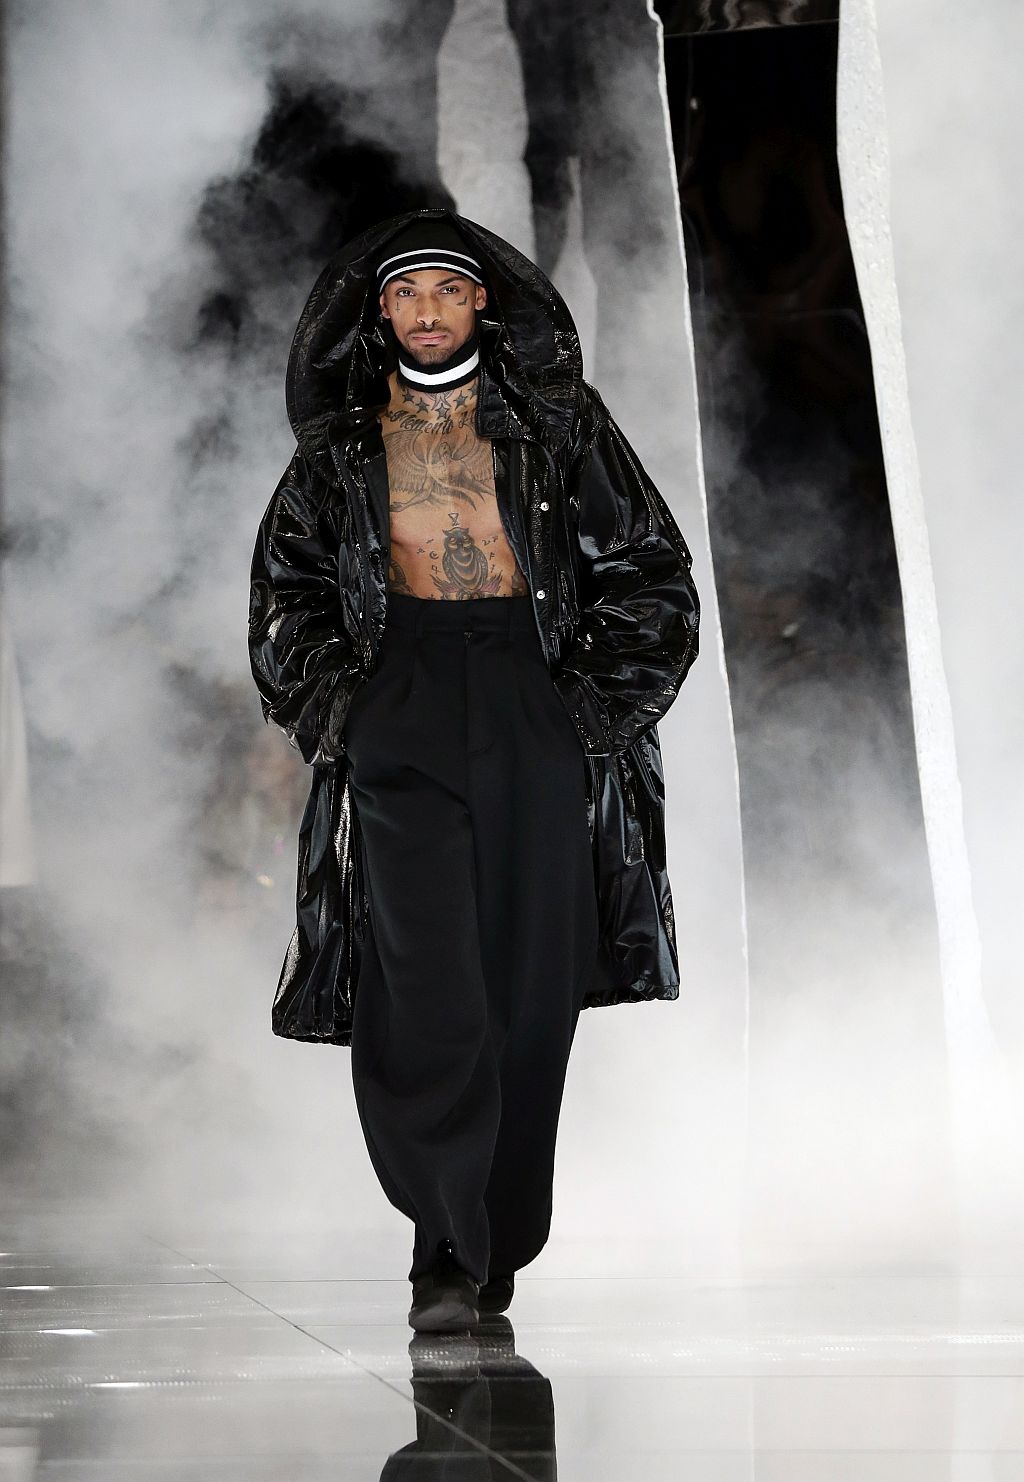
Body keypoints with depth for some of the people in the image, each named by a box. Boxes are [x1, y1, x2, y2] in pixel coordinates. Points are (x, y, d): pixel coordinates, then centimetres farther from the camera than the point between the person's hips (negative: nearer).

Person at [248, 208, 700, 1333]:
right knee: (421, 972, -15)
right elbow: (286, 590, 19)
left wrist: (597, 701, 0)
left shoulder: (555, 424, 11)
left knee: (530, 987, 0)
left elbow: (651, 570, 11)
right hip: (398, 711, 0)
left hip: (534, 704, 1)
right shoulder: (342, 444, 14)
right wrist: (331, 706, 3)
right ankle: (448, 1252, -13)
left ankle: (495, 1249, 10)